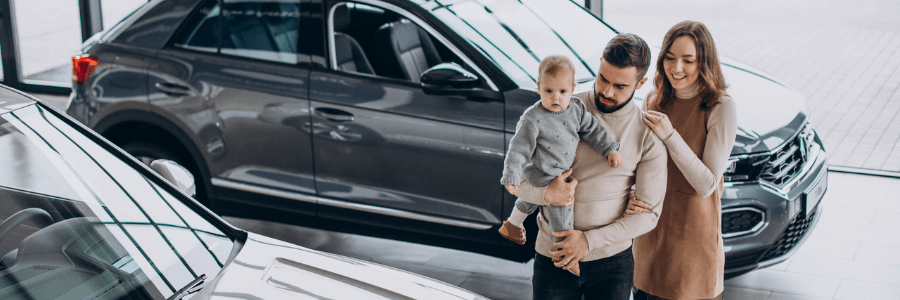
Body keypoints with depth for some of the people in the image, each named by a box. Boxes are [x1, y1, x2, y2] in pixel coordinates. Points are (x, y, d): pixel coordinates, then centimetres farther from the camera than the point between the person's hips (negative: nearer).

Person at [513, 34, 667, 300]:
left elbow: (649, 213, -6)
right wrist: (546, 194, -23)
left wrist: (590, 240, -15)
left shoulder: (649, 134, -5)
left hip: (613, 262, 0)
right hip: (553, 258, 0)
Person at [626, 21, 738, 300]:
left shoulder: (720, 107, -14)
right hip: (651, 227, 5)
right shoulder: (656, 100, 3)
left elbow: (707, 185, -16)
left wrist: (670, 136, -23)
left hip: (693, 231, -5)